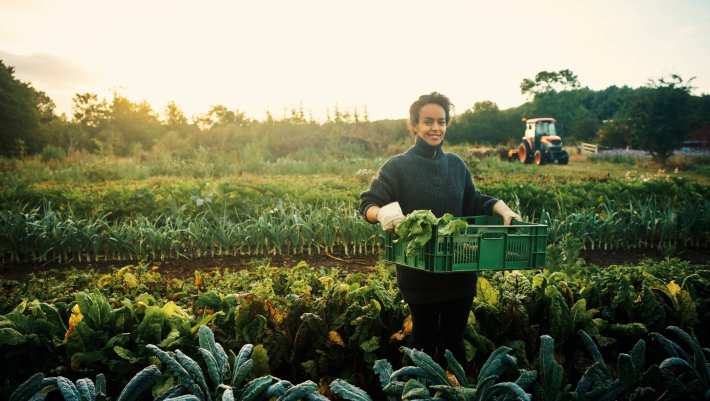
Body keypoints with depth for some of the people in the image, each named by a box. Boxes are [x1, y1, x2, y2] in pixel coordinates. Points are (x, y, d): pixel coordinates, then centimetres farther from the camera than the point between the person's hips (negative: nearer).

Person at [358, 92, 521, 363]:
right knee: (426, 339, 9)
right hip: (419, 272, -4)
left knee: (454, 338, 14)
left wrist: (501, 208, 0)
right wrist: (382, 213, -32)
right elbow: (367, 204, -10)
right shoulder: (398, 167, -6)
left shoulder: (456, 165, 8)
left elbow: (473, 203, 18)